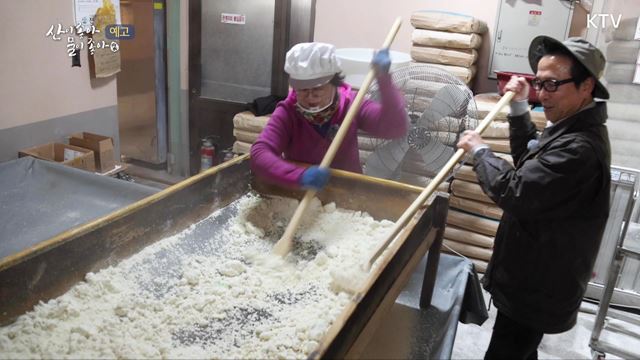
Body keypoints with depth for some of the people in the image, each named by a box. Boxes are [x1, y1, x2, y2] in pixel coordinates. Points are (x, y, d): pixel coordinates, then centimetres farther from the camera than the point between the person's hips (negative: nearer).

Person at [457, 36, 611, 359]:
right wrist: (519, 107, 6)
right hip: (535, 280, 10)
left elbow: (513, 191, -31)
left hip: (538, 291, -10)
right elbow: (530, 163, 16)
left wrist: (479, 150, -14)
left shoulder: (579, 148, -31)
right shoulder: (573, 128, 4)